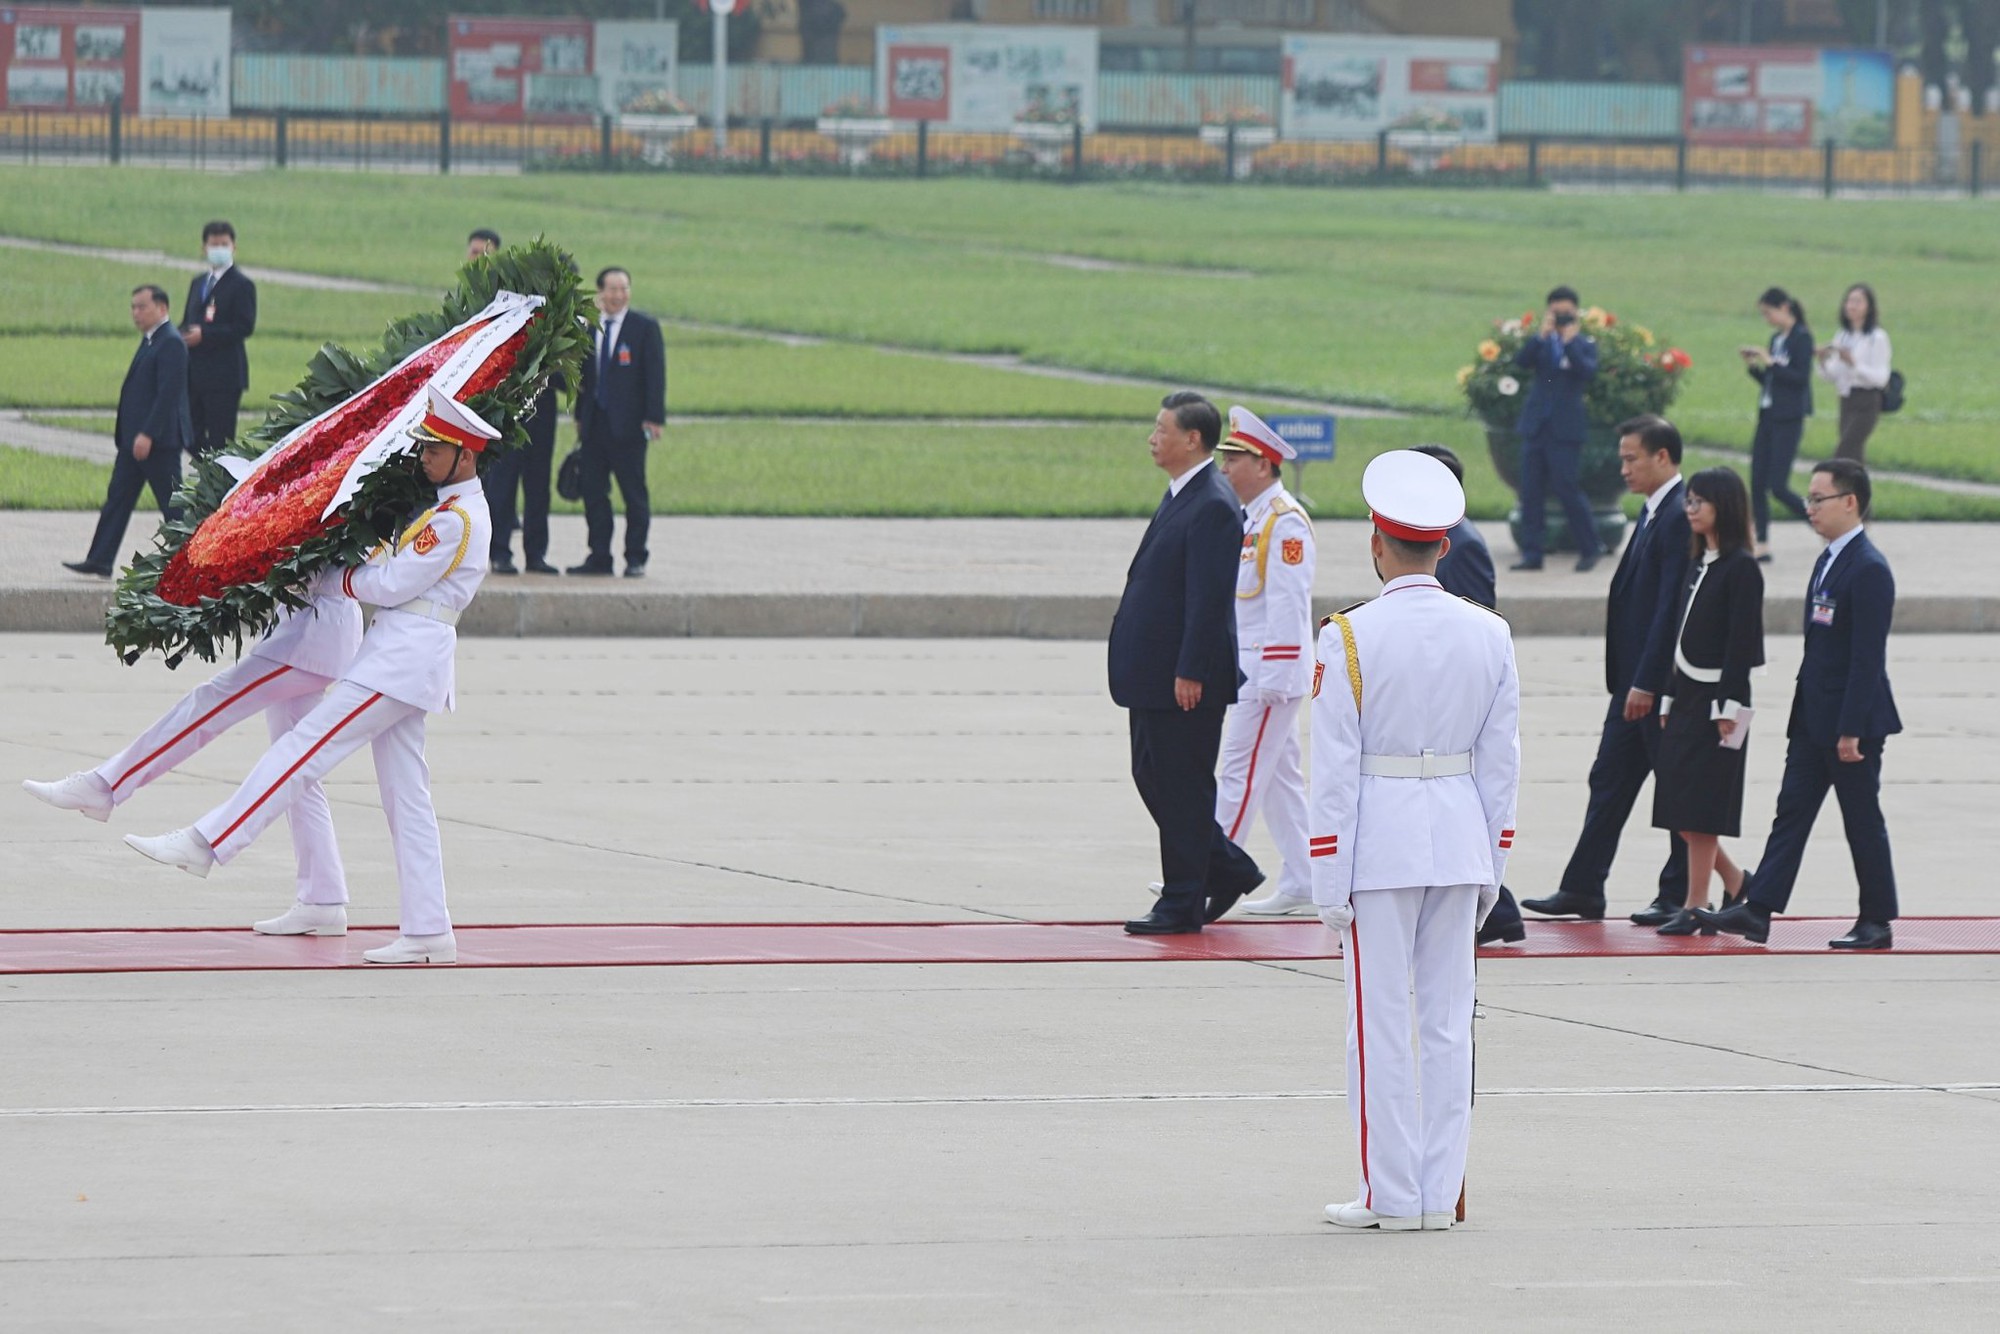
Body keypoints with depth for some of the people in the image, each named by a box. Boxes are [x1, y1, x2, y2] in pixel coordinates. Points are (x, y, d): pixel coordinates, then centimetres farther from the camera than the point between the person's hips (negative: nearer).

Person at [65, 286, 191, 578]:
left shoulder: (170, 343, -15)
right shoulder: (150, 340, 16)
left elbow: (168, 393, -22)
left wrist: (148, 434, -26)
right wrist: (124, 433, 19)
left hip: (158, 440, -10)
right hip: (134, 439, 10)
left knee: (172, 503, -2)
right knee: (117, 498, 7)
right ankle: (100, 561, 7)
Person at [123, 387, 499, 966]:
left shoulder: (454, 519, -13)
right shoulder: (463, 510, 19)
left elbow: (392, 585, -13)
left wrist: (327, 579, 1)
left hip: (404, 655, -10)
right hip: (410, 657, 10)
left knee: (305, 747, -9)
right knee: (406, 796, 8)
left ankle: (205, 844, -9)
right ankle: (428, 932, 6)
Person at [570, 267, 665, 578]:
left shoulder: (645, 328, -1)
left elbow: (655, 374, -4)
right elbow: (583, 374, 16)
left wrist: (653, 418, -11)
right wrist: (580, 414, 12)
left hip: (628, 424, -4)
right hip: (594, 422, 4)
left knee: (634, 493, 0)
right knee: (593, 491, 5)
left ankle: (635, 560, 5)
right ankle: (599, 556, 12)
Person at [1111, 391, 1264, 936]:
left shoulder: (1213, 507, -17)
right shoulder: (1180, 496, 14)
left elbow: (1210, 597, -21)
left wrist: (1190, 672, -22)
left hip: (1187, 680, -10)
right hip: (1155, 674, 10)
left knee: (1182, 785, -2)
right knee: (1151, 776, 15)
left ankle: (1183, 903, 6)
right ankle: (1228, 869, 25)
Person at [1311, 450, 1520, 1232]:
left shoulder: (1349, 639, -10)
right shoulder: (1490, 636, 3)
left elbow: (1336, 768, -9)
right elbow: (1502, 762, 7)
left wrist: (1330, 880, -5)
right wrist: (1493, 865, 15)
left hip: (1379, 842, -4)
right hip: (1461, 838, 4)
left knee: (1381, 1021, 1)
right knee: (1448, 1019, 8)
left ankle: (1391, 1196, 3)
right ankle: (1440, 1194, 10)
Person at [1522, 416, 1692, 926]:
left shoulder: (1680, 517, -17)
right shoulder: (1653, 513, 15)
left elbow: (1672, 607, -21)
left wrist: (1647, 682, -22)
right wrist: (1627, 680, 17)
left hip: (1663, 682, -10)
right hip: (1635, 682, 10)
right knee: (1609, 782, 10)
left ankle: (1680, 894, 7)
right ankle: (1582, 889, 14)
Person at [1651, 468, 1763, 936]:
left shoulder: (1741, 567, -11)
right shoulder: (1699, 564, 14)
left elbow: (1742, 641, -15)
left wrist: (1729, 707, -18)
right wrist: (1668, 699, 14)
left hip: (1717, 695, -8)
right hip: (1687, 695, 8)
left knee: (1700, 806, -6)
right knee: (1678, 805, 7)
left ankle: (1696, 906, -1)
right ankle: (1735, 881, 21)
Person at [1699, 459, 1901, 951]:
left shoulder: (1868, 570, -17)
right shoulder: (1828, 561, 12)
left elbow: (1868, 657, -20)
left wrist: (1851, 729, -22)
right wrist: (1803, 714, 17)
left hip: (1850, 721, -9)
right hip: (1814, 721, 9)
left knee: (1863, 821, 1)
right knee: (1791, 812, 5)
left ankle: (1877, 922, 11)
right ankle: (1757, 910, 4)